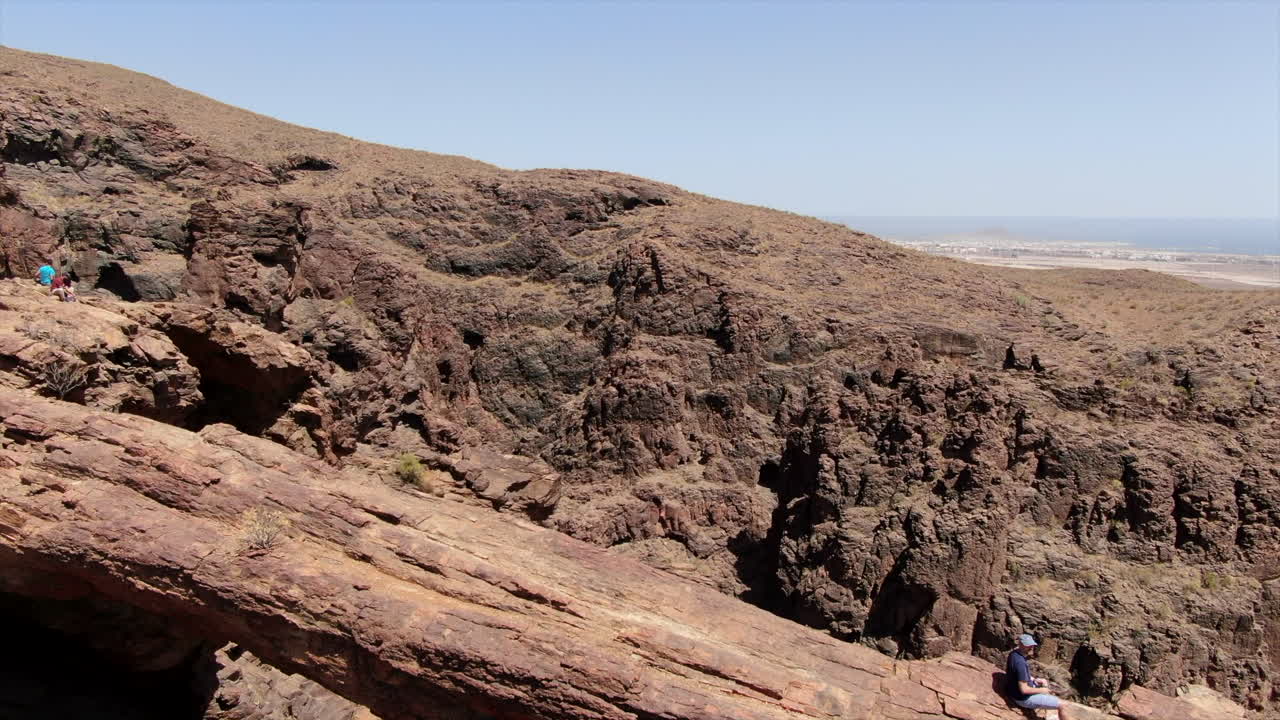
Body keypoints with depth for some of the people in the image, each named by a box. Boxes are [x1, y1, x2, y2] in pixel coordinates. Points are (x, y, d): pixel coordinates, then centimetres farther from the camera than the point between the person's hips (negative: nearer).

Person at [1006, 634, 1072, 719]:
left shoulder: (1014, 654, -4)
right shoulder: (1020, 663, -33)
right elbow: (1024, 689, -31)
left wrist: (1034, 680, 8)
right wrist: (1041, 690, -14)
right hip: (1024, 698, -10)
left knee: (1045, 682, 32)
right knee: (1062, 706, -4)